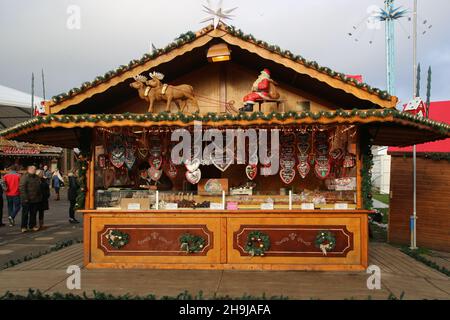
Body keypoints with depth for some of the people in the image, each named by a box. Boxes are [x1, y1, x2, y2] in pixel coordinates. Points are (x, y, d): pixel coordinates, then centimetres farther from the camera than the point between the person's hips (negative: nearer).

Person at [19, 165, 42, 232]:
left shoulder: (37, 178, 13)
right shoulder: (24, 177, -8)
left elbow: (39, 188, 20)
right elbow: (22, 188, -15)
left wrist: (40, 197, 12)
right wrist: (25, 198, -20)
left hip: (35, 199, 6)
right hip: (27, 200, -6)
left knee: (33, 213, 12)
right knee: (25, 213, 2)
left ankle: (32, 225, 21)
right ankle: (24, 227, 9)